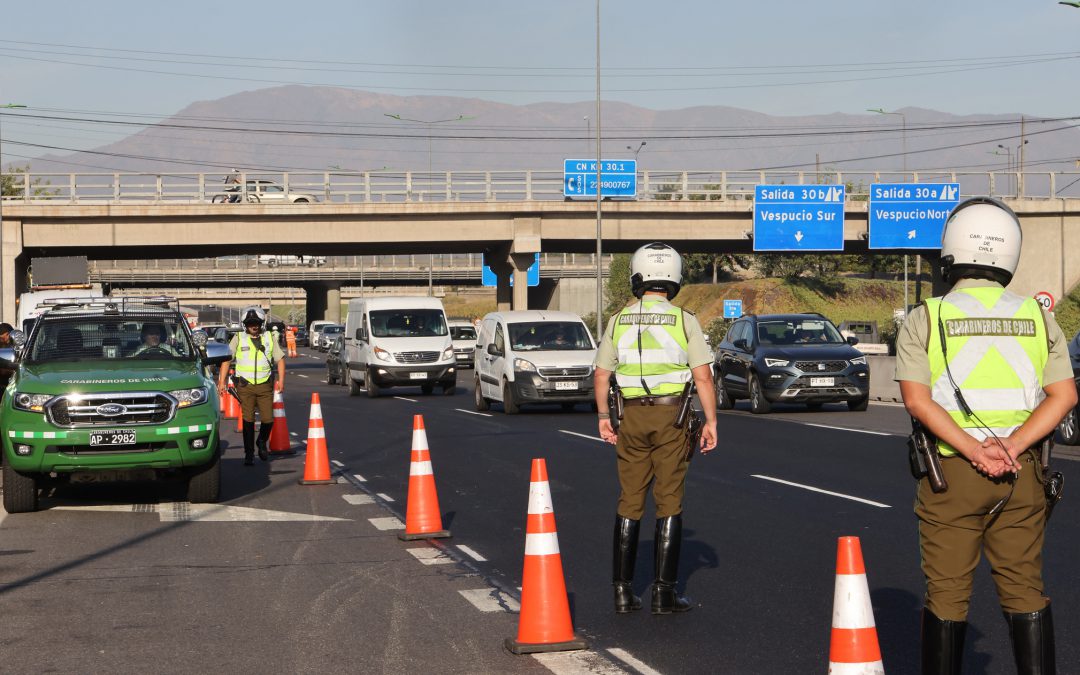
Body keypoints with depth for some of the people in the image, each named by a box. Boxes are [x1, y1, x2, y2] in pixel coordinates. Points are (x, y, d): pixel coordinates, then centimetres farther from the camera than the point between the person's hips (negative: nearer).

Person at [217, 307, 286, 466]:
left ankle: (261, 442, 27)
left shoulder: (269, 339, 9)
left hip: (265, 386, 1)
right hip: (245, 385, -1)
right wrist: (221, 381, -6)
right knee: (248, 420, -3)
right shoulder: (238, 339, 4)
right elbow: (226, 359, 2)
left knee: (268, 419, -3)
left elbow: (280, 359, 12)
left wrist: (281, 380, -1)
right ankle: (249, 454, 6)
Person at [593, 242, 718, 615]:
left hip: (632, 417, 2)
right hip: (672, 416, -2)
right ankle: (664, 592, 1)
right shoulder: (683, 320, -6)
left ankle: (623, 590, 8)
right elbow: (703, 376, -9)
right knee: (669, 503, 2)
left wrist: (603, 416, 17)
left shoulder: (619, 321, 2)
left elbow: (601, 374, 7)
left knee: (629, 502, 9)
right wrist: (711, 421, -3)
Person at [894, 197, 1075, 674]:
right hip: (1022, 474, 2)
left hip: (949, 472, -2)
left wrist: (975, 453, -15)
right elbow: (1063, 395, -2)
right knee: (1025, 592, 7)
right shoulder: (1037, 317, 6)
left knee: (946, 594, 5)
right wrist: (1010, 448, -11)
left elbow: (918, 400, -12)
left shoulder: (926, 318, -2)